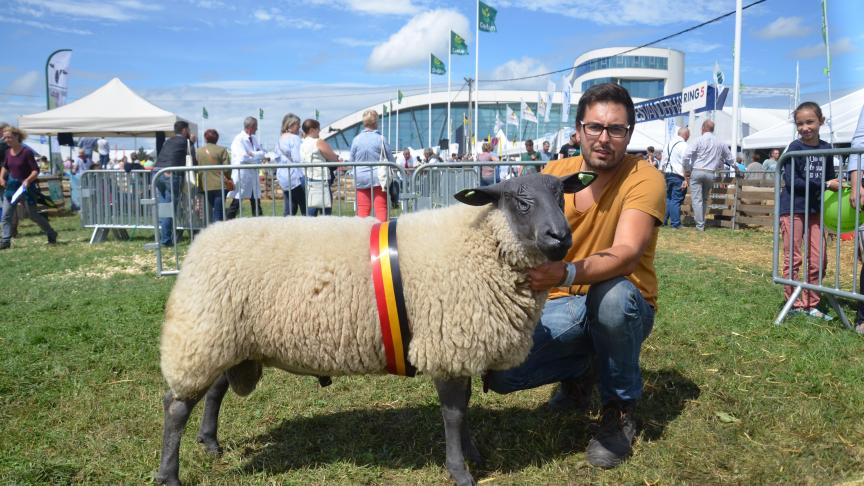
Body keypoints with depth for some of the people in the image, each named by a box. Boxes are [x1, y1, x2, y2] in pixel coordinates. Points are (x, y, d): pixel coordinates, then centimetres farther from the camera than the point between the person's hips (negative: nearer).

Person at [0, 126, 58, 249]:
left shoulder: (27, 152, -16)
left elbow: (36, 170, -17)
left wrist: (28, 180, -31)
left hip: (25, 187, -6)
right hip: (11, 186, 6)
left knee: (33, 215, 4)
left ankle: (51, 234, 21)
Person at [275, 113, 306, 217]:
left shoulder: (279, 140, 14)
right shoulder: (295, 139, -13)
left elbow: (277, 158, 20)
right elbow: (298, 159, -20)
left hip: (282, 177, 8)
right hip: (295, 176, -8)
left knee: (289, 210, 10)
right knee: (305, 209, -2)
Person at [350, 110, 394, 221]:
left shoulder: (356, 139, -2)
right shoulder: (380, 139, -8)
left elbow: (352, 160, 8)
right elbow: (391, 160, 1)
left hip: (360, 178, 2)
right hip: (378, 178, -2)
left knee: (362, 209, 4)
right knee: (381, 208, 2)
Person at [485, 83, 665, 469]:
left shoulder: (644, 178, -18)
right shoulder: (554, 173, -3)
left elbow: (626, 253, -34)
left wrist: (566, 273, -52)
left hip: (626, 306, -3)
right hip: (564, 305, 3)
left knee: (612, 293, -40)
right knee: (499, 372, -18)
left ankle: (620, 410, -11)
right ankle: (579, 370, 16)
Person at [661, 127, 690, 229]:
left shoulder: (669, 143, 11)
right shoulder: (683, 145, -12)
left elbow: (663, 160, 14)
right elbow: (684, 164, -15)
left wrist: (662, 174, 20)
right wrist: (685, 179, -12)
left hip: (667, 174, 7)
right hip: (678, 176, -7)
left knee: (668, 198, 16)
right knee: (676, 199, -3)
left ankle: (663, 220, 16)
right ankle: (675, 223, 1)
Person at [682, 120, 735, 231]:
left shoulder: (699, 140, -5)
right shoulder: (720, 143, 8)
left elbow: (686, 156, -13)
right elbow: (730, 159, 18)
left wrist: (688, 169, 0)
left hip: (697, 172, -4)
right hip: (711, 174, 4)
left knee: (697, 199, -3)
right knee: (705, 199, 17)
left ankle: (700, 225, -8)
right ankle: (701, 221, 22)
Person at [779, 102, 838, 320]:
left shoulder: (826, 148, 7)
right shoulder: (795, 148, -9)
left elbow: (829, 180, 16)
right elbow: (791, 182, -17)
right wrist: (825, 184, -19)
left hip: (815, 210, 5)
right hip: (793, 209, -5)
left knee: (818, 261, 6)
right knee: (793, 259, 0)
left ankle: (810, 304, 18)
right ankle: (795, 304, 10)